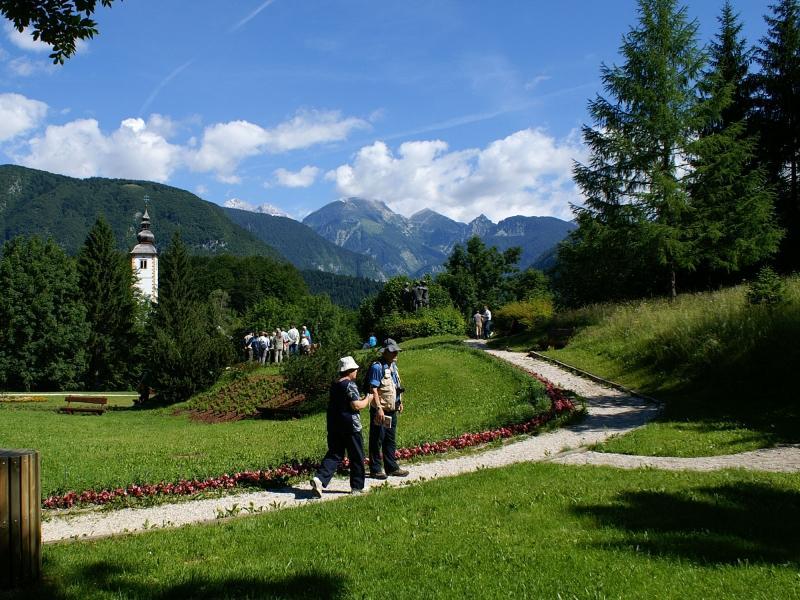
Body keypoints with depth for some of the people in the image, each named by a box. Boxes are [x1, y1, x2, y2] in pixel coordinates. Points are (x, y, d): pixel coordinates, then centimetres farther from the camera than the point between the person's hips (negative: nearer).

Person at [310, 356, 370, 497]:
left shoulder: (334, 385, 12)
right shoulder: (350, 385, -14)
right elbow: (356, 405, -19)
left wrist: (361, 399, 23)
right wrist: (366, 400, -2)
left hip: (333, 425, 7)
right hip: (350, 426, -7)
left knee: (334, 454, 9)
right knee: (357, 457, 7)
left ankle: (319, 478, -11)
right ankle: (357, 487, 15)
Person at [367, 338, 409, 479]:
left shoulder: (393, 366, 13)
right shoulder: (377, 367, -15)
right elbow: (373, 389, -20)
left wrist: (400, 402, 20)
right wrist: (379, 408, -25)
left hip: (392, 410, 9)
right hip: (380, 411, -9)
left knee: (391, 441, 15)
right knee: (377, 441, 0)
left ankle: (392, 467, 24)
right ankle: (375, 469, 8)